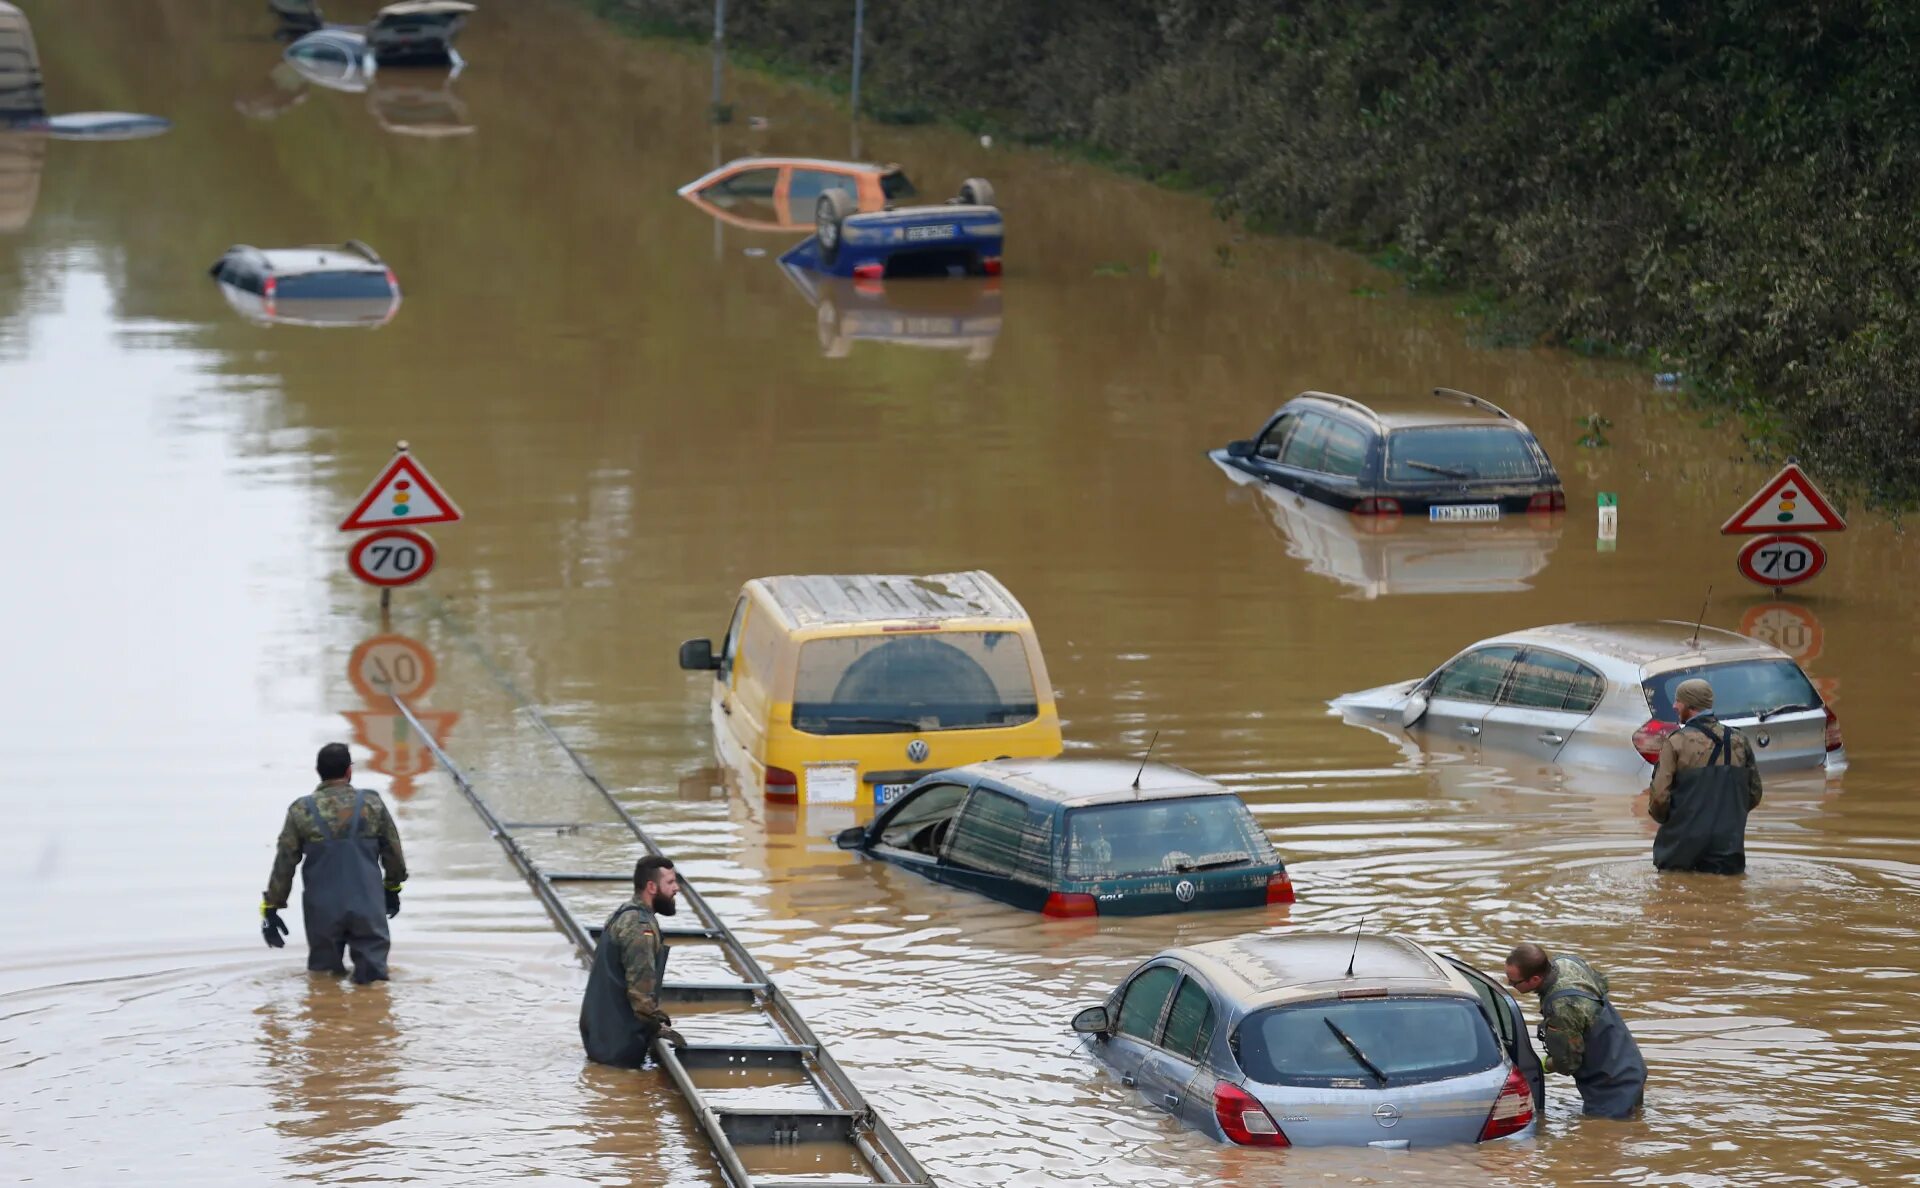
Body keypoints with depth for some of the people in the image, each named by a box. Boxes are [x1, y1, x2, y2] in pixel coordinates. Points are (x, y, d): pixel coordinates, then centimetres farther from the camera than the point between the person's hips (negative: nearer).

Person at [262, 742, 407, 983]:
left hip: (323, 911, 1)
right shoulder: (373, 805, 0)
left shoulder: (301, 811, -3)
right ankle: (370, 963, -15)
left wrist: (271, 907, 9)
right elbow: (393, 853, 10)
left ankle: (327, 965, -7)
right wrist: (393, 888, 28)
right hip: (368, 907, 0)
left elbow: (284, 863, 0)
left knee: (322, 967, 18)